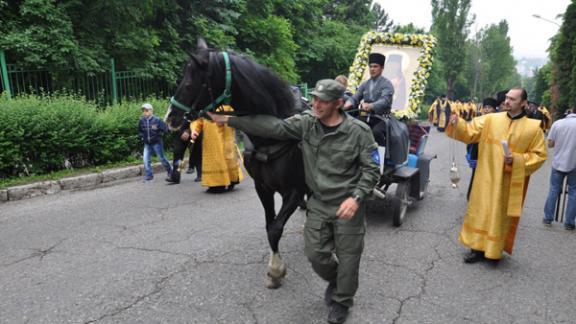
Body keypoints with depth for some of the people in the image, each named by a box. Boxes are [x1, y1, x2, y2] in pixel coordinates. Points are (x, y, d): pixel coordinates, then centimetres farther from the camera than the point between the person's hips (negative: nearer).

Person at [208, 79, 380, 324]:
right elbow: (273, 127, -13)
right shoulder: (306, 123, -6)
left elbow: (371, 169, -11)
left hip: (347, 206, -3)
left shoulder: (358, 131, -14)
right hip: (318, 203, 3)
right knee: (316, 253, 8)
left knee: (347, 257, 9)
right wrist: (228, 120, -19)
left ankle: (341, 301, 35)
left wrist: (356, 197, -25)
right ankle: (334, 280, 43)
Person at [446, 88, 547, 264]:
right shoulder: (490, 119, 0)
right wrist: (457, 124, -26)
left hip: (509, 182, -2)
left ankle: (495, 250, 25)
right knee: (482, 211, 8)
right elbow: (470, 132, -6)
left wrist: (517, 160, -18)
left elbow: (539, 155, -2)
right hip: (487, 178, 2)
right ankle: (479, 247, 20)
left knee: (501, 215, 9)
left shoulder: (533, 128, -5)